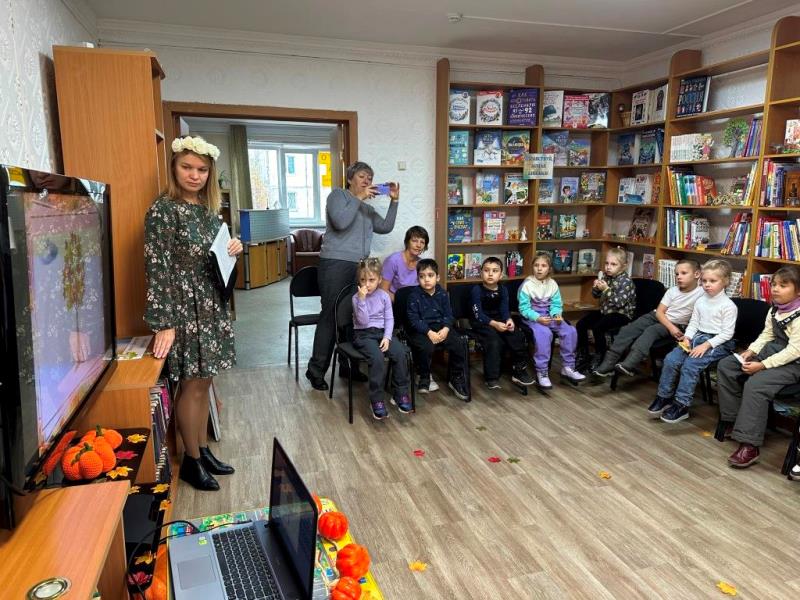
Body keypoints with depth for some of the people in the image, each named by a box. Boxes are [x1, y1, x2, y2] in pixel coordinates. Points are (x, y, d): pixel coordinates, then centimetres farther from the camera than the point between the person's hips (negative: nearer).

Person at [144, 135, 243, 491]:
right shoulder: (163, 210, -14)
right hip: (183, 308, -7)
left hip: (211, 305, 7)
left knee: (203, 382, 14)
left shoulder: (209, 208, 9)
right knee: (193, 385, 2)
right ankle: (191, 461, 18)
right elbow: (158, 269, -18)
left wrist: (233, 249, -2)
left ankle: (203, 450, 28)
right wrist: (164, 324, -20)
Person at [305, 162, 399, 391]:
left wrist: (394, 201, 6)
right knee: (330, 316, -7)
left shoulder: (368, 209, 23)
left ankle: (347, 366, 15)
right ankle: (316, 370, 1)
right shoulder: (338, 195, 2)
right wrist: (359, 198, -10)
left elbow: (386, 227, 13)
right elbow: (340, 222, -15)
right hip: (335, 264, -6)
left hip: (359, 267, 7)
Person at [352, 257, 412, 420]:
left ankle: (400, 394, -9)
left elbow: (389, 319, 5)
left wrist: (387, 337, -10)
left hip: (382, 332, 4)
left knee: (400, 352, -23)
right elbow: (363, 321, -16)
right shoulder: (357, 298, -6)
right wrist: (362, 299, -25)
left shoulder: (384, 295, 4)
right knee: (377, 357, -32)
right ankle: (376, 400, -21)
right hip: (363, 334, -3)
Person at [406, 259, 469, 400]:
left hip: (440, 328, 4)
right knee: (426, 347, -33)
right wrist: (429, 332, -21)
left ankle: (456, 379, 6)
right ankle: (424, 377, -4)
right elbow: (414, 319, -11)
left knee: (459, 346, -15)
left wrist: (445, 329, -15)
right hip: (421, 330, -4)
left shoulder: (442, 294, 6)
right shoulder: (414, 295, -6)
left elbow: (448, 314, 6)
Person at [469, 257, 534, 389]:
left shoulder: (503, 289, 3)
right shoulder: (476, 290, -14)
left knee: (518, 337, -12)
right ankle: (491, 378, -18)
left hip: (499, 320, 5)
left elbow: (504, 309, -2)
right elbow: (478, 314, -20)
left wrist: (509, 320, -25)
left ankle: (519, 371, 5)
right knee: (493, 341, -30)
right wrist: (494, 324, -33)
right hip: (480, 322, -5)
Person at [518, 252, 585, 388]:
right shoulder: (527, 285, -11)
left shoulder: (553, 284, 4)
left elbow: (556, 304, 4)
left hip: (549, 316, 5)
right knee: (544, 333, -34)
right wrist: (538, 318, -28)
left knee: (570, 331, -14)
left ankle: (567, 367, 2)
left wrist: (557, 315, -18)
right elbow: (524, 308, -14)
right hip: (532, 318, -5)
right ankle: (542, 372, -22)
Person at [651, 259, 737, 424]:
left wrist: (706, 345, -21)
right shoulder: (700, 301, 9)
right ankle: (664, 397, 0)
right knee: (670, 359, -13)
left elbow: (727, 333, -14)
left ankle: (681, 405, -17)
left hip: (717, 343, -6)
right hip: (697, 337, 6)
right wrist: (687, 337, -7)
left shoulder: (728, 305, -10)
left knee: (690, 365, -27)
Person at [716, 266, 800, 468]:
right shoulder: (774, 310, 6)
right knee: (725, 366, 0)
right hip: (771, 351, 9)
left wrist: (762, 365, -25)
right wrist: (751, 350, -3)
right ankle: (733, 419, 8)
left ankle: (749, 445, -27)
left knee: (755, 384, -31)